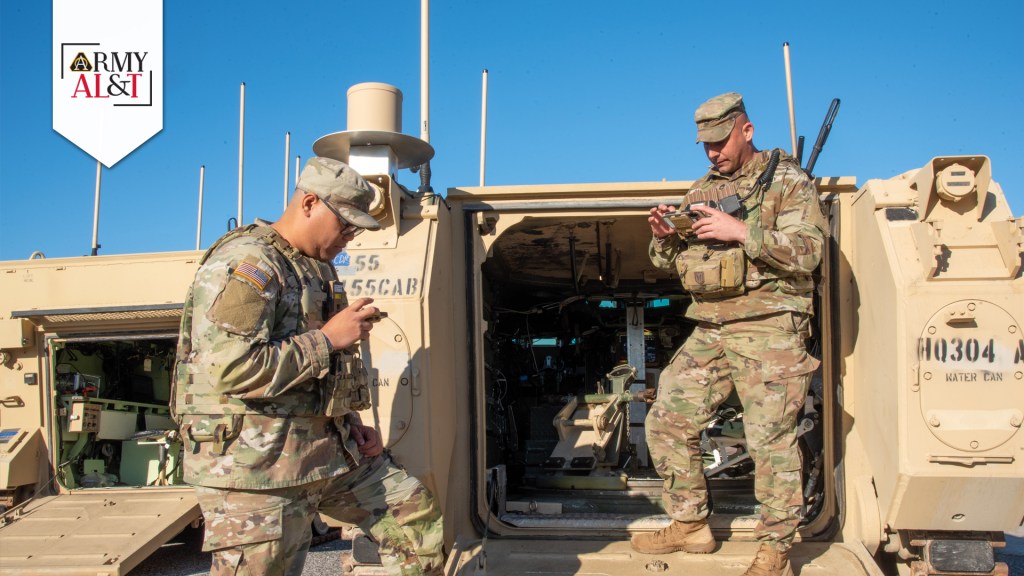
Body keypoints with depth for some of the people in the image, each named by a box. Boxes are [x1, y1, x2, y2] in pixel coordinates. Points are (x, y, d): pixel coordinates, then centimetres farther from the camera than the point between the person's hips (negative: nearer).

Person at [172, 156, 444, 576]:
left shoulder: (318, 269, 16)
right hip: (257, 463, -9)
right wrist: (329, 338, -19)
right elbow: (232, 368, -28)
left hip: (331, 448, 9)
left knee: (417, 515, 11)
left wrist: (350, 423, 12)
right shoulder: (243, 264, -15)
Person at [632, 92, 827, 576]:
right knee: (667, 422, 5)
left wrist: (740, 231, -21)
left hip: (768, 329, -6)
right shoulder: (701, 191, 18)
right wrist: (664, 238, -3)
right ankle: (690, 525, 19)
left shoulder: (787, 180, 0)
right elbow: (673, 263, 20)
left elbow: (807, 252, -12)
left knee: (771, 439, -4)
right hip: (708, 331, 7)